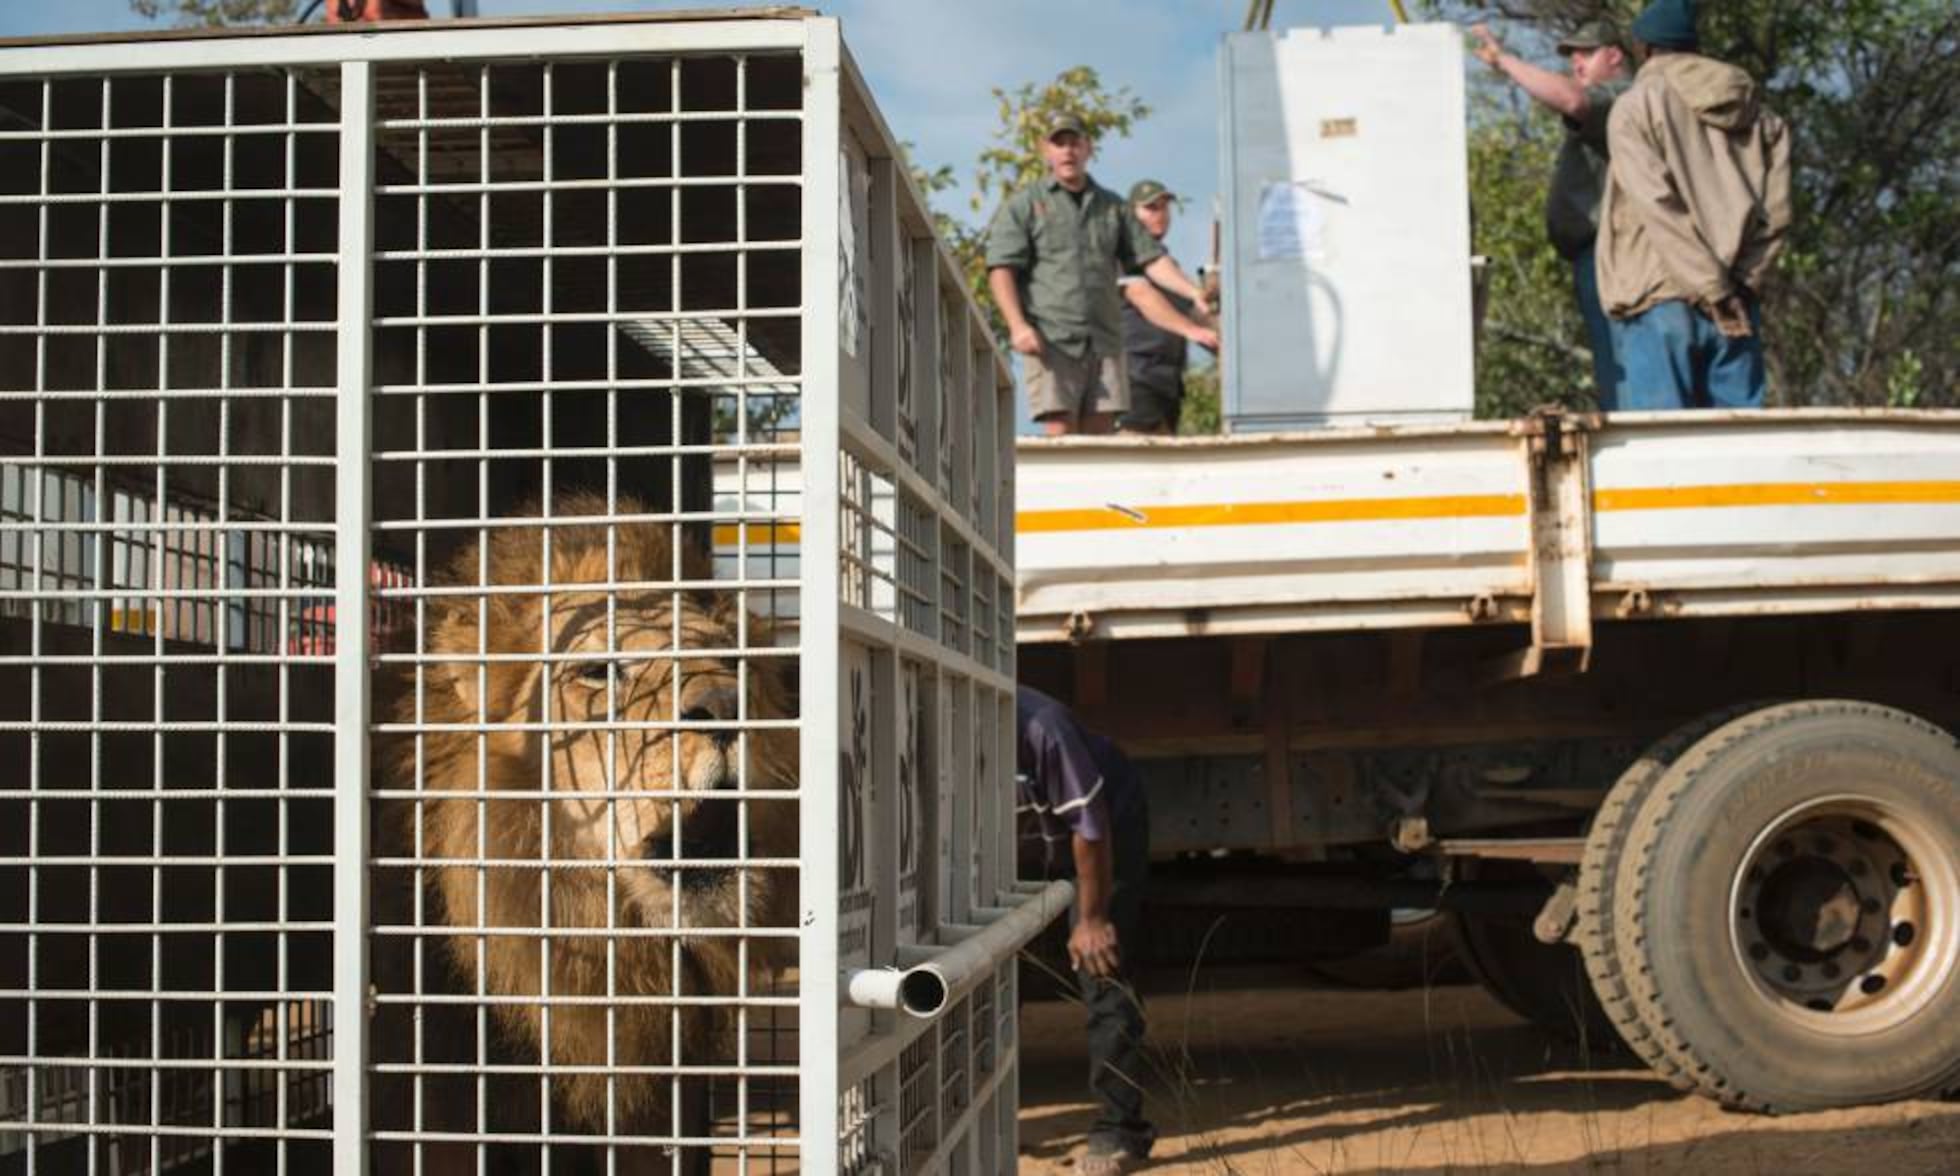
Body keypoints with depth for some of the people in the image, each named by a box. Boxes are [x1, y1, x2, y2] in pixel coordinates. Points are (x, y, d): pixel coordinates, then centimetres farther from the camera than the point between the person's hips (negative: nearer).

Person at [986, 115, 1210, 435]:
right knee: (1061, 436, -12)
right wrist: (1018, 325, -16)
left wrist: (1193, 292, -3)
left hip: (1103, 340, 4)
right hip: (1050, 339, -4)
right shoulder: (1024, 205, 8)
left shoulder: (1112, 206, 19)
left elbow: (1151, 258, 13)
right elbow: (1001, 268, -2)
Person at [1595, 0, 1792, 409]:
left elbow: (1659, 209, -11)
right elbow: (1776, 211, 6)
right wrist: (1740, 282, 0)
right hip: (1737, 306, 5)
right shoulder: (1755, 113, 17)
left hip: (1661, 301, -5)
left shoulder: (1635, 107, 1)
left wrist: (1713, 290, -13)